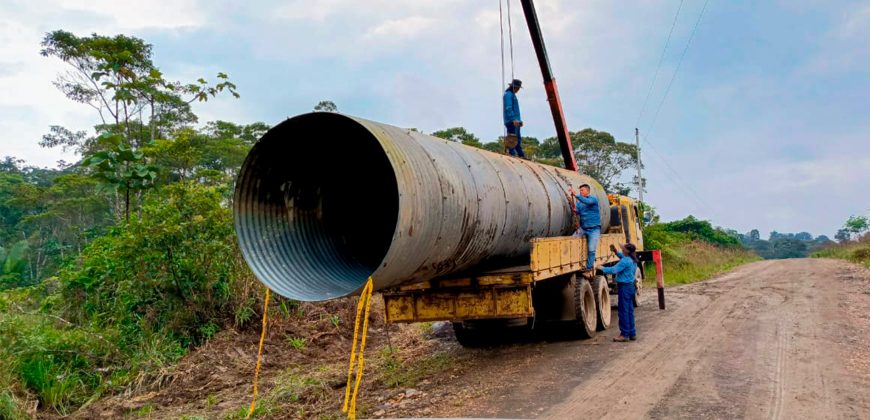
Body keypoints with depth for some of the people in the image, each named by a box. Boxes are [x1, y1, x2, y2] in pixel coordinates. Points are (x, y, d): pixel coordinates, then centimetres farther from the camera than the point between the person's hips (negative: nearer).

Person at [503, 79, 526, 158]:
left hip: (515, 121, 10)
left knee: (518, 139, 11)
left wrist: (520, 120, 25)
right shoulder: (508, 94, -8)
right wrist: (513, 119, -28)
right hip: (511, 121, -10)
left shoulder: (513, 95, 24)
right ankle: (512, 154, -14)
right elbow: (508, 108, -20)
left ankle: (521, 155, 14)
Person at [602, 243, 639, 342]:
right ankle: (632, 334, 19)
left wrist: (601, 268, -15)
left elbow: (614, 270, -24)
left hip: (625, 287, -10)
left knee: (624, 311, -4)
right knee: (629, 311, 14)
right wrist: (616, 252, 20)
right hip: (631, 286, 10)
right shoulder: (632, 260, 10)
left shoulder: (625, 261, -19)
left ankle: (625, 334, 0)